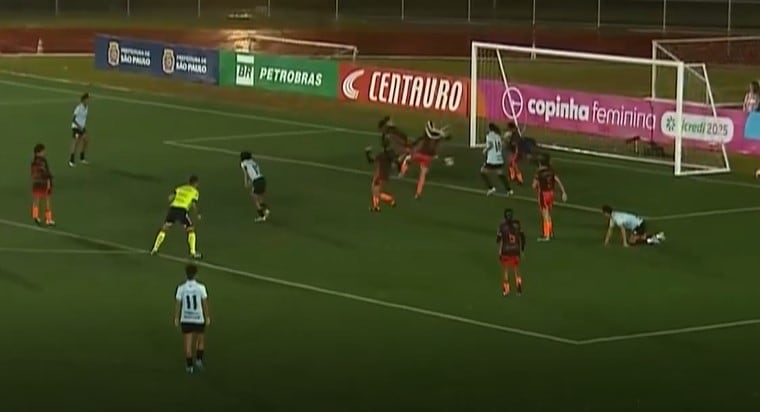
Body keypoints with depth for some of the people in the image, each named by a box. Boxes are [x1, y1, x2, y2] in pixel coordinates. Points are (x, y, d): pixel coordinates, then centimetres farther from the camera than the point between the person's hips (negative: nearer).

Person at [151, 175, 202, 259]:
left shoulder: (180, 188, 22)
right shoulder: (195, 192, 11)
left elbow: (170, 197, 11)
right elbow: (194, 205, -1)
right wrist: (197, 215, 14)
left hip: (173, 208, 3)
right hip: (182, 211, -3)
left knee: (164, 229, 19)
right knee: (191, 230, 14)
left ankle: (155, 249, 16)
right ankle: (193, 253, 6)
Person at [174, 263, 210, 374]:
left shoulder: (181, 288, -8)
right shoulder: (201, 287, -12)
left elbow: (178, 304, -4)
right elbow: (205, 303, -7)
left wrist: (176, 318, 6)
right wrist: (208, 317, 5)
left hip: (186, 320, 1)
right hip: (199, 319, -1)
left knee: (187, 343, 8)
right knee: (201, 340, 21)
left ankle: (189, 366, 9)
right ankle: (199, 360, 11)